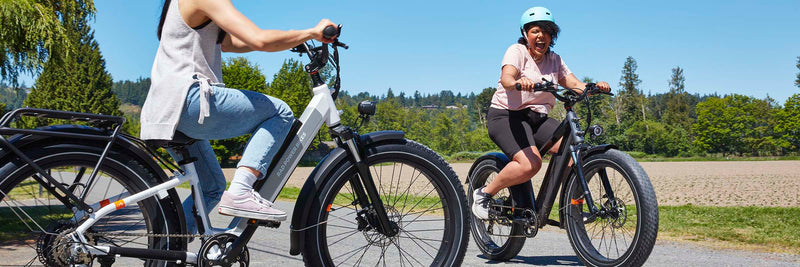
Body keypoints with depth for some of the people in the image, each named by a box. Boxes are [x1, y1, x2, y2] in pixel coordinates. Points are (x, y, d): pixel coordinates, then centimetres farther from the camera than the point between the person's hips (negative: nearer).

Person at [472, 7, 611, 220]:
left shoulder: (554, 60, 12)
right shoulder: (517, 51, -5)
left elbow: (576, 86, 3)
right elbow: (506, 78, -25)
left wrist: (595, 87, -19)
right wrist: (518, 82, -49)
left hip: (538, 118, 6)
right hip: (506, 115, -6)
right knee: (530, 163, -29)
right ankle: (483, 194, -10)